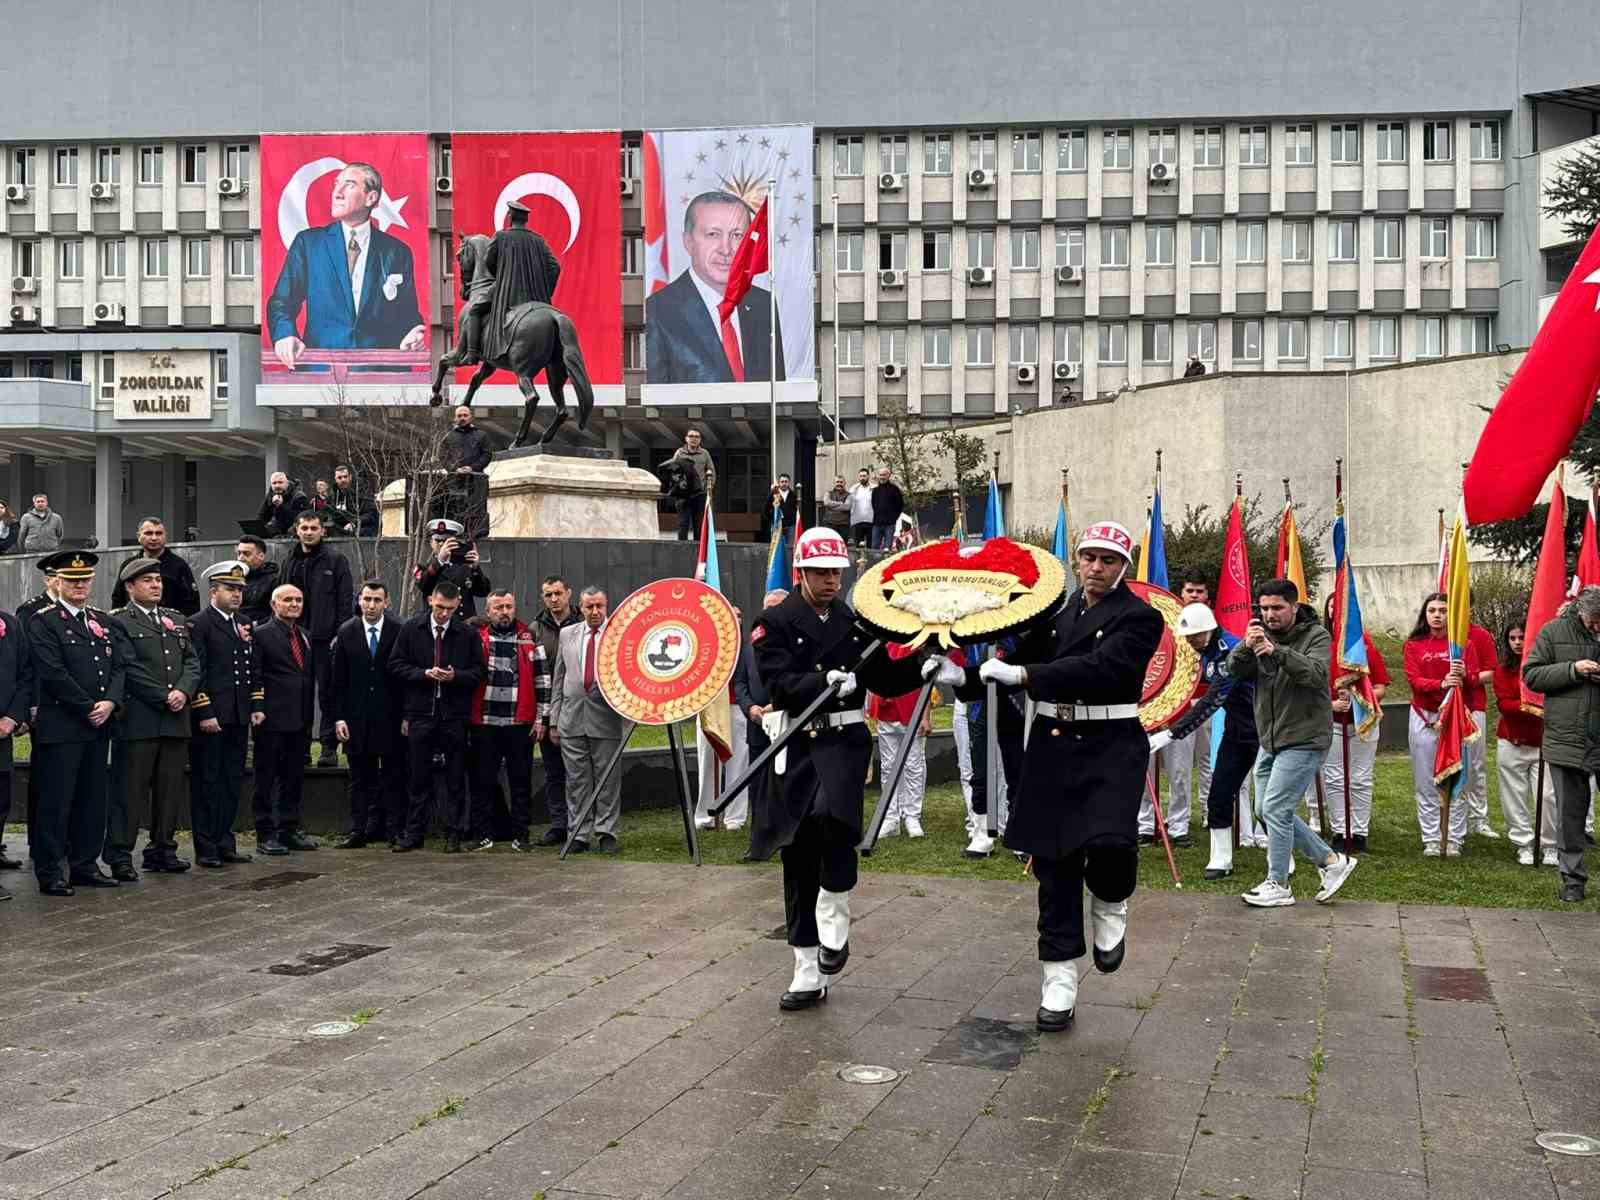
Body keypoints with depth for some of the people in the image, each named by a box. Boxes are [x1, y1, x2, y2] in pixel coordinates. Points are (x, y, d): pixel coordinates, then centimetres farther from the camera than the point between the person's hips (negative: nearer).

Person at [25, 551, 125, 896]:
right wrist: (89, 708, -13)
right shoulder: (42, 622, -5)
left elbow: (119, 667, 12)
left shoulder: (103, 621, 16)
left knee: (93, 800, 10)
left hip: (98, 726, 7)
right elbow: (54, 673, -14)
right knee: (55, 802, -3)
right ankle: (50, 873, 4)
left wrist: (110, 702, -6)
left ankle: (85, 865, 18)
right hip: (59, 727, -6)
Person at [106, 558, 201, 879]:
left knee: (170, 789, 10)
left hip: (176, 720, 6)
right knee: (130, 789, -3)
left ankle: (163, 850, 18)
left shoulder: (176, 620, 18)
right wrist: (164, 698, -13)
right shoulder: (119, 622, -2)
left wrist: (183, 691, -7)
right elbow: (130, 669, -11)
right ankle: (120, 856, 2)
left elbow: (192, 662, 12)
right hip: (137, 720, -6)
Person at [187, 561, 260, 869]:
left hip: (239, 718, 7)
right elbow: (196, 672, -12)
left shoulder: (244, 626, 16)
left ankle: (225, 843, 19)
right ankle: (206, 848, 5)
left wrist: (257, 706, 12)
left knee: (233, 782, 11)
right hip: (210, 718, -7)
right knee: (207, 782, 0)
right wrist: (204, 713, -17)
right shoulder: (198, 625, -7)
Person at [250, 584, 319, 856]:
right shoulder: (261, 635, -4)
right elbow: (254, 677, -9)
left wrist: (310, 717, 13)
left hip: (300, 720, 7)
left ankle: (289, 830, 19)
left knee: (294, 777, 12)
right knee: (267, 778, 0)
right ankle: (265, 834, 5)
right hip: (273, 719, -7)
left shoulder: (305, 636, 16)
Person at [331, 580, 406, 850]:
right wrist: (339, 717, -1)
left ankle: (396, 831, 8)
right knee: (360, 779, 9)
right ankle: (359, 830, 14)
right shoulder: (346, 632, 5)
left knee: (393, 778, 3)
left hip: (390, 719, -2)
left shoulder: (399, 631, -2)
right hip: (357, 718, 2)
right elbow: (338, 680, 5)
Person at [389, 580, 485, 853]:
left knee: (455, 779, 4)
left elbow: (478, 672, 3)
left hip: (454, 716, 0)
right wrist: (423, 673, -11)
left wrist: (456, 676, -15)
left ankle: (454, 835, 12)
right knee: (419, 778, 6)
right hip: (420, 714, 0)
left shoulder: (468, 634, 1)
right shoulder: (411, 629, 3)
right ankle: (414, 834, 13)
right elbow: (396, 665, 4)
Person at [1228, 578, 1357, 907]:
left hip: (1304, 740, -7)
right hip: (1270, 740, 7)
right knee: (1268, 810, 12)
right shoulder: (1261, 635, 7)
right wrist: (1246, 647, -28)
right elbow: (1234, 670, -6)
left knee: (1275, 808, -10)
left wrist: (1277, 652, -41)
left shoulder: (1316, 635, -8)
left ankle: (1278, 885, 2)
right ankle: (1331, 861, 24)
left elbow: (1316, 673, -26)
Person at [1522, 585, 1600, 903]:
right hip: (1567, 740, 0)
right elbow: (1531, 675, 0)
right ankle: (1572, 879, 17)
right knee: (1569, 813, 7)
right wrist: (1573, 670, -14)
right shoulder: (1553, 632, 1)